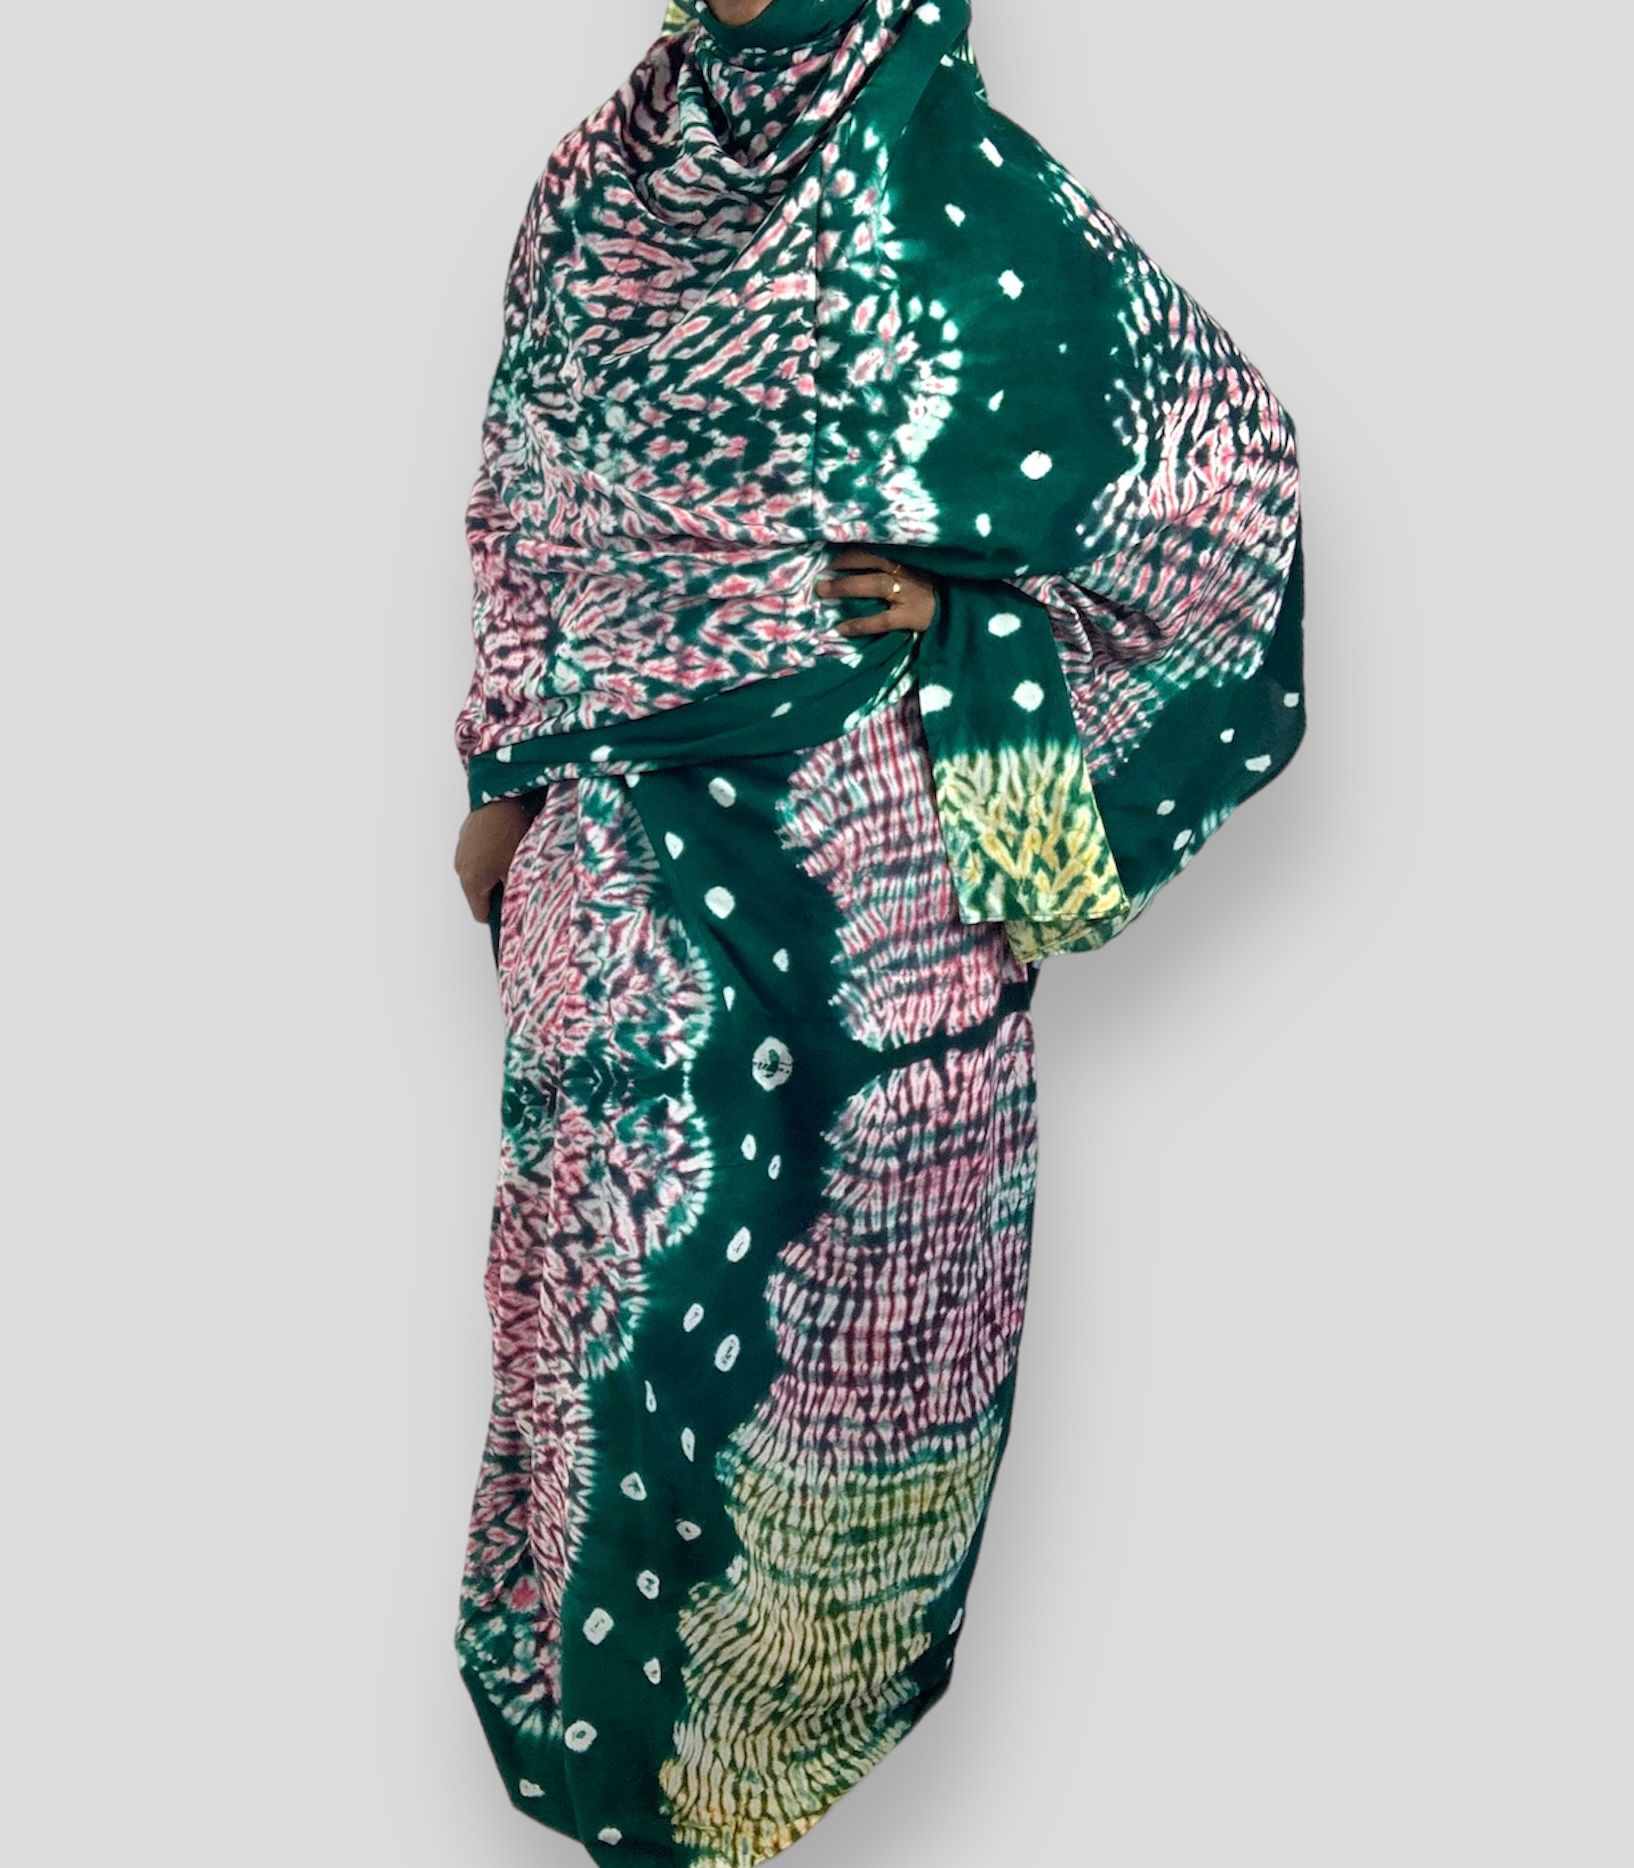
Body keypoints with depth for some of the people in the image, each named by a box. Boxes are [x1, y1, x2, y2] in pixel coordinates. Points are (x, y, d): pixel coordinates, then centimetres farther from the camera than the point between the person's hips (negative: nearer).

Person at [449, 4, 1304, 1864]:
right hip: (629, 838, 5)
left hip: (867, 854, -4)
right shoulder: (613, 172, 2)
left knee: (833, 1250, 11)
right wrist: (502, 777, 10)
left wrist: (973, 606, -14)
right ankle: (614, 1631, 43)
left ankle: (792, 1653, 38)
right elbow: (533, 507, 10)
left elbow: (1228, 450, -7)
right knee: (613, 1239, 17)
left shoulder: (973, 211, -13)